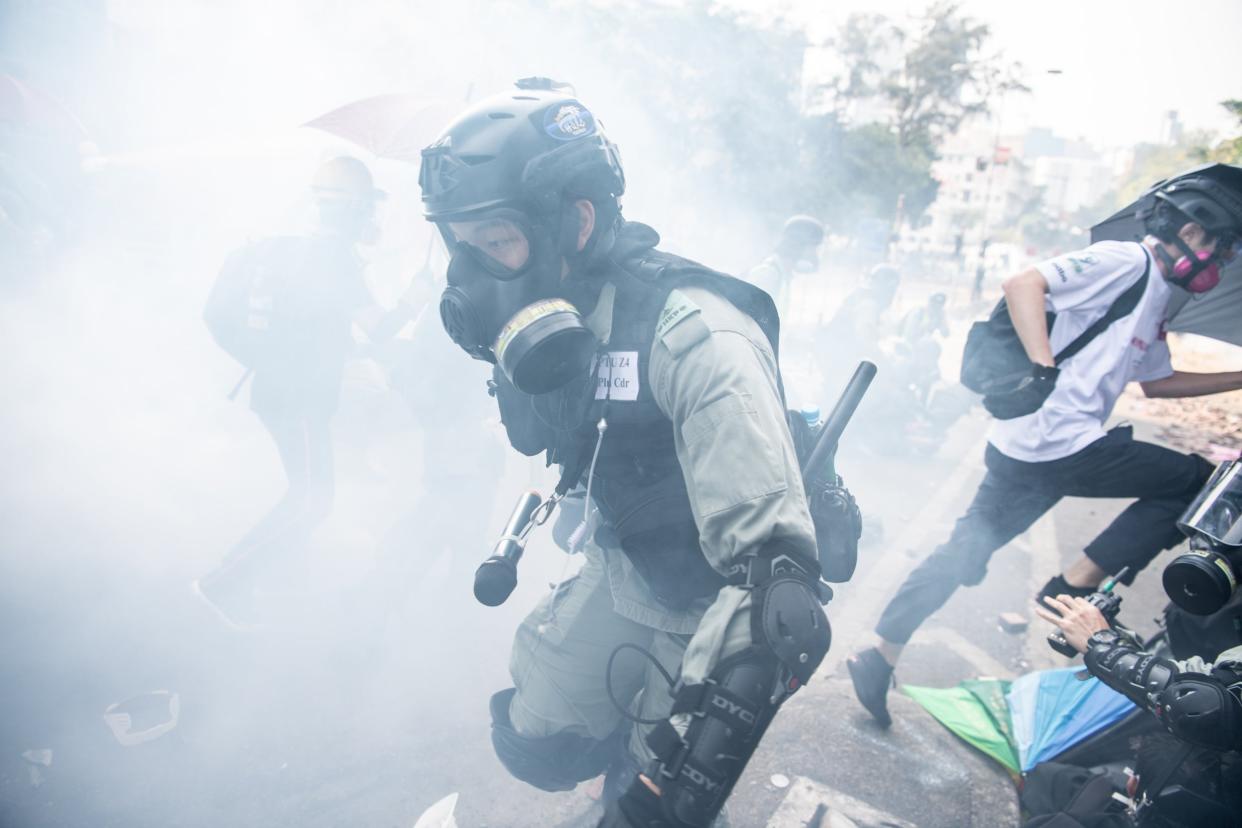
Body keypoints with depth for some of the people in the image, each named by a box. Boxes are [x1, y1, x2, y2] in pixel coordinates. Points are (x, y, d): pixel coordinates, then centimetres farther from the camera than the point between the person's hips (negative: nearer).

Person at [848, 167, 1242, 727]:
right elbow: (1022, 285, -18)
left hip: (1024, 449, 10)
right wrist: (1044, 368, -26)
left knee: (964, 552, 10)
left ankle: (880, 658, 14)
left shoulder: (1155, 300, 25)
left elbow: (1157, 381, 35)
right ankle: (1074, 588, -1)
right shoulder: (1125, 261, -6)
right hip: (1062, 444, -10)